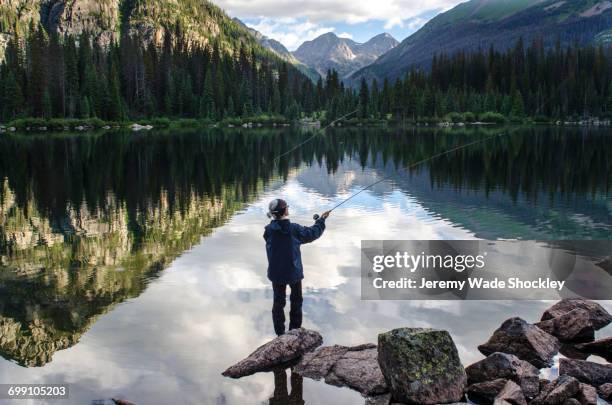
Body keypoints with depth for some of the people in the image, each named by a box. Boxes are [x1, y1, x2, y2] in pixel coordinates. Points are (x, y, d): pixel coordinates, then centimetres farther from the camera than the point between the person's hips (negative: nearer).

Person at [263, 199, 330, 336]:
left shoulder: (269, 230, -12)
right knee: (296, 301, 18)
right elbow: (313, 233, -2)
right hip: (294, 271, -2)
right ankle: (295, 331, 27)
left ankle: (280, 333, 16)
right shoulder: (294, 229, -17)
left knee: (279, 301, 13)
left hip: (276, 273, 2)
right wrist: (321, 220, 13)